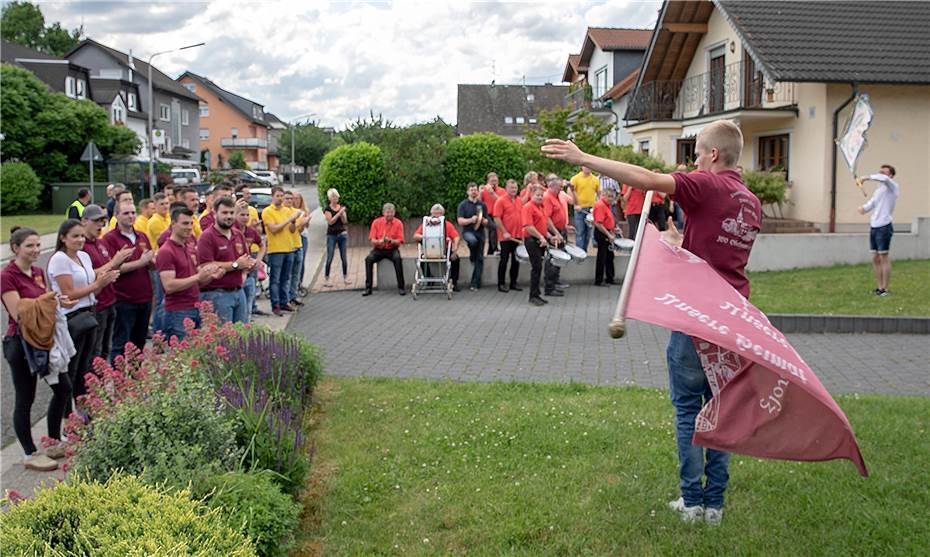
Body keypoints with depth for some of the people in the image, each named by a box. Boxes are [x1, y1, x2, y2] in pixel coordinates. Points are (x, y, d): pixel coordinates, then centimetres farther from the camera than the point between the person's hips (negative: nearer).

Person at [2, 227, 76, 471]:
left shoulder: (37, 272, 9)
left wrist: (57, 302, -3)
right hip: (20, 342, -8)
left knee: (63, 388, 12)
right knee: (25, 399, 3)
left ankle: (54, 444, 27)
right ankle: (31, 455, 15)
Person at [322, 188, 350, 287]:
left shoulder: (342, 207, 8)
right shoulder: (327, 209, -2)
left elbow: (345, 221, 2)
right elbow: (330, 221, -13)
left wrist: (342, 213, -14)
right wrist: (339, 213, -18)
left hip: (342, 233, 3)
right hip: (331, 235, -3)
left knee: (343, 257, 5)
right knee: (329, 258, -5)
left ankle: (345, 277, 13)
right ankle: (326, 279, 0)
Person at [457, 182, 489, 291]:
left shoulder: (482, 205, 12)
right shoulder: (463, 205, 4)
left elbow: (487, 221, 13)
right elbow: (460, 221, -4)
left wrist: (482, 220, -9)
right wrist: (471, 220, -20)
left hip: (480, 232, 3)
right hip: (468, 231, -3)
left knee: (480, 259, -2)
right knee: (473, 240, -39)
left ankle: (475, 283, 4)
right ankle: (472, 257, -7)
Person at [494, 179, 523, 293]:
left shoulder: (519, 201, 11)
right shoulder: (501, 201, -8)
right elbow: (497, 218, -13)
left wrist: (522, 232, 13)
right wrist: (504, 232, -17)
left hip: (518, 236, 6)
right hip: (506, 236, -6)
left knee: (516, 260, 10)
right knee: (504, 260, 0)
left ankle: (513, 283, 19)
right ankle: (501, 284, 8)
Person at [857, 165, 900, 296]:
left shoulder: (893, 187, -4)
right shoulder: (878, 189, 20)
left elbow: (884, 179, -25)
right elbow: (871, 203, 14)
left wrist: (867, 177, -22)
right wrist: (863, 208, -7)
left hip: (884, 227, -7)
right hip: (873, 226, 7)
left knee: (884, 257, -4)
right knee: (875, 259, 8)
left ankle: (884, 289, 0)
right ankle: (879, 287, 15)